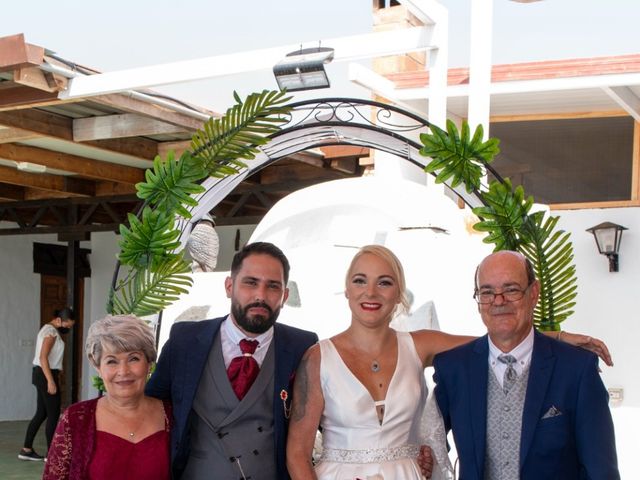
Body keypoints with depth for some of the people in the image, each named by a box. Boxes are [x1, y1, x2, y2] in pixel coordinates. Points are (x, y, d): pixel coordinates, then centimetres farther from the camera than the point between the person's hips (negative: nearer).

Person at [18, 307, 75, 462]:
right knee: (53, 414, -4)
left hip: (42, 374, 10)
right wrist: (50, 381, -26)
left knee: (41, 413, 12)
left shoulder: (48, 329, 16)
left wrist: (54, 377, 17)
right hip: (46, 375, -10)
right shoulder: (51, 331, -15)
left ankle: (26, 449, 15)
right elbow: (43, 357, -23)